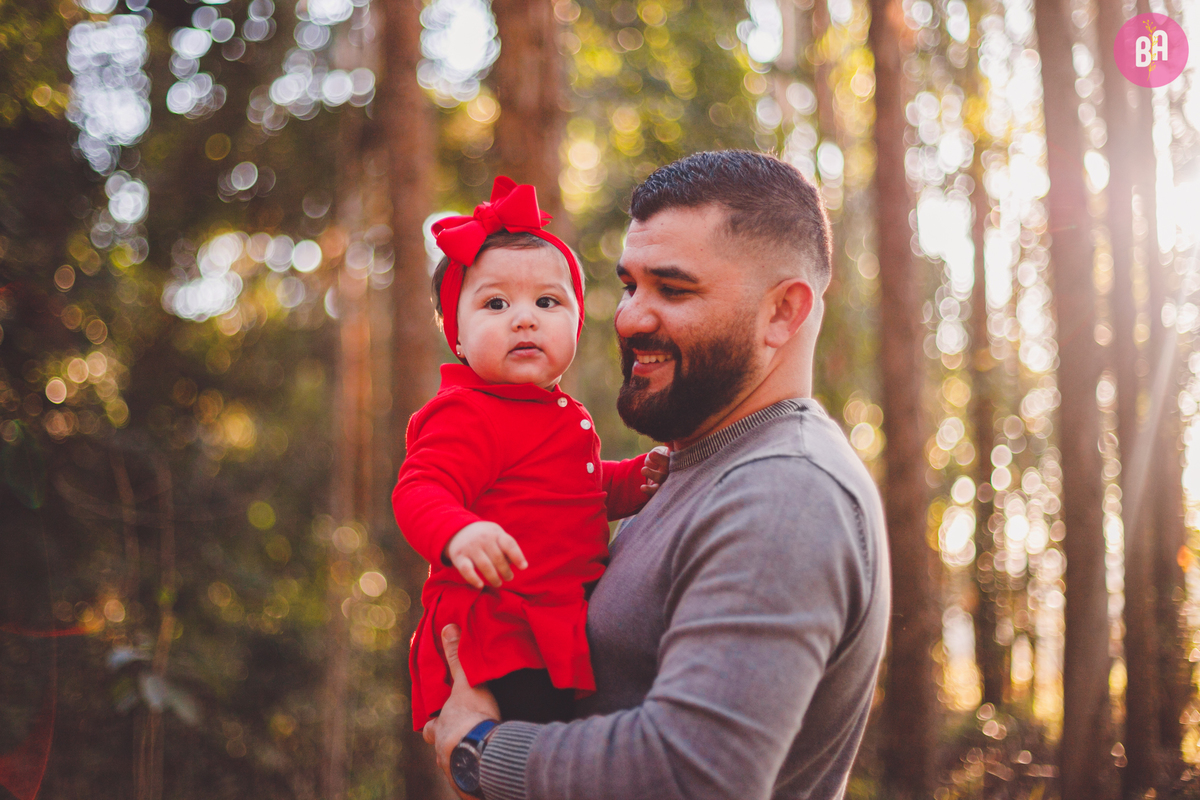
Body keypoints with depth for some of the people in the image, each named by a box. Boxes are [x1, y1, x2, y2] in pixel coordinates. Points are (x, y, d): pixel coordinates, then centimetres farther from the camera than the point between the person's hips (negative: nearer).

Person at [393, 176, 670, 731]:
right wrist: (458, 533, -44)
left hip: (562, 632, 9)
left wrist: (635, 479, 14)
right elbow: (418, 492, -25)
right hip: (500, 644, -9)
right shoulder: (466, 416, -13)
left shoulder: (562, 414, 17)